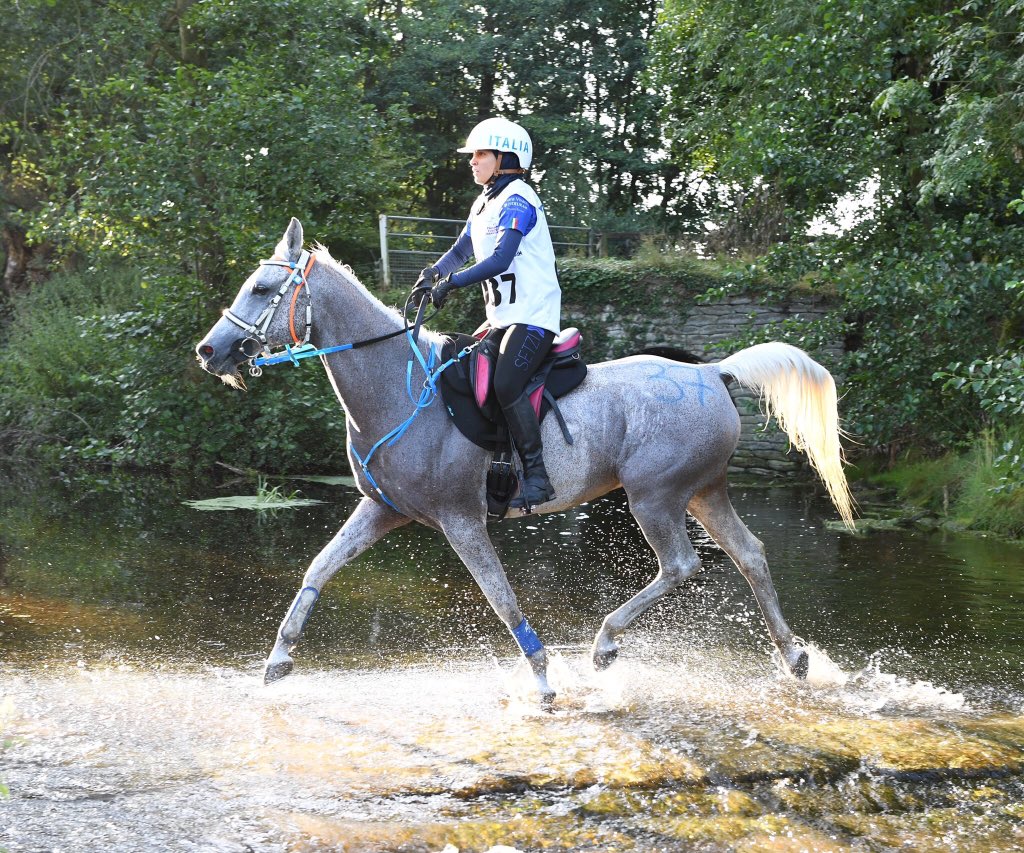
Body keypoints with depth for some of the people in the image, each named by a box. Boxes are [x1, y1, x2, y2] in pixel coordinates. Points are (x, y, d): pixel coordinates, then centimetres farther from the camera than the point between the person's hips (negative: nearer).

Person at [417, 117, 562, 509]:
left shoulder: (517, 201, -13)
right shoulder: (484, 204, 17)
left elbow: (500, 260, -24)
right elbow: (461, 251, 25)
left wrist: (452, 282, -23)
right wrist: (434, 272, 4)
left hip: (534, 314, -10)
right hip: (503, 316, 10)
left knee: (506, 384, -26)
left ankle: (537, 477, -23)